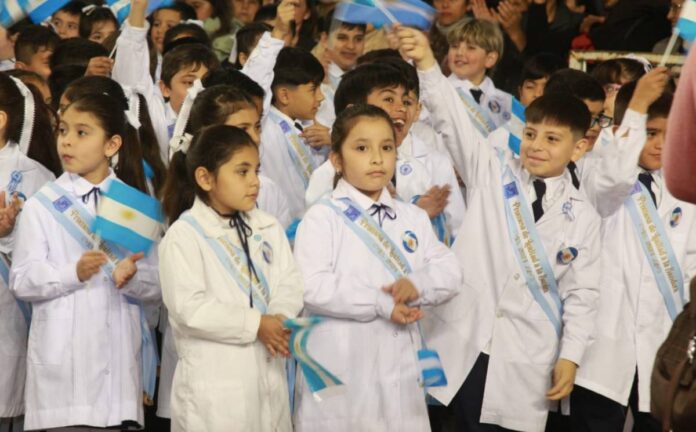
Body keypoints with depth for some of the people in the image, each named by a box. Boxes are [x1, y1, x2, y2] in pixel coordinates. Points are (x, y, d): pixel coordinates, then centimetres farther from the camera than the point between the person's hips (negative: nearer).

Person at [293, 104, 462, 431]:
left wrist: (417, 284, -15)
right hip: (340, 371, -5)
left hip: (400, 364, 5)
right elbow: (312, 288, -17)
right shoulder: (323, 218, -5)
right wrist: (381, 304, -16)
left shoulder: (413, 219, 15)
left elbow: (449, 274, 8)